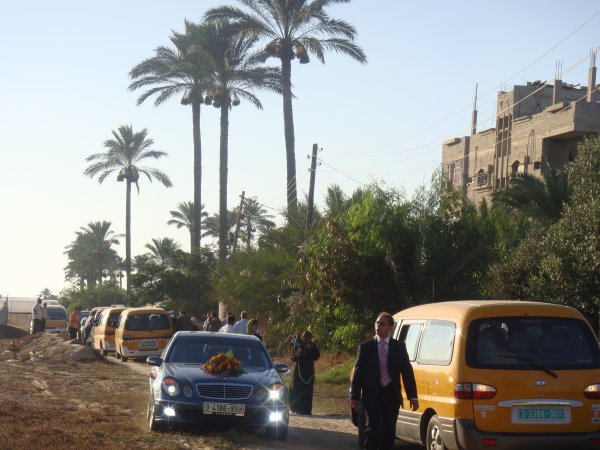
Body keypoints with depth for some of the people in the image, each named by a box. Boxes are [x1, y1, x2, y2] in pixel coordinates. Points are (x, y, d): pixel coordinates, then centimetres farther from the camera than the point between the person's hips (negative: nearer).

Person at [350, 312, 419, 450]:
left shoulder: (399, 347, 6)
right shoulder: (366, 347, 3)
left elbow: (407, 371, 4)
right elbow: (358, 372, 2)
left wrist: (412, 396, -1)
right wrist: (354, 396, -4)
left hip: (391, 396, 2)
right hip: (372, 395, -2)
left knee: (388, 432, 6)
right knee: (372, 429, -8)